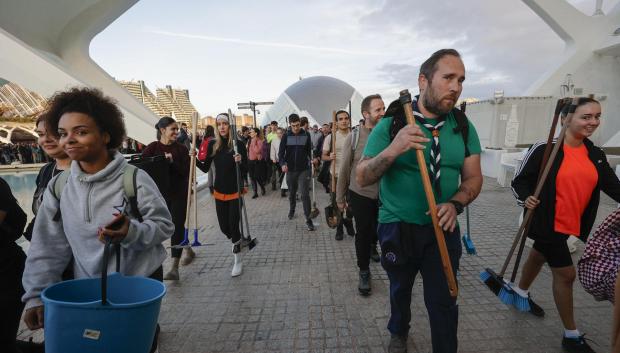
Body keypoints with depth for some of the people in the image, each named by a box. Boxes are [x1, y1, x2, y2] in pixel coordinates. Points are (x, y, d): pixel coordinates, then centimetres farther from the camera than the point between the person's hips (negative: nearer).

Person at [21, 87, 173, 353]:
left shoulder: (135, 179, -16)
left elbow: (164, 226, -13)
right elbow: (47, 248, 2)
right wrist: (36, 296, -2)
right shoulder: (58, 187, -4)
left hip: (141, 284, -3)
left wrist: (132, 233, -31)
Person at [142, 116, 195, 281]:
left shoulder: (181, 149, -3)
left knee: (177, 227, -5)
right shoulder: (153, 147, 0)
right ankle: (189, 250, 40)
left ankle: (174, 268, -1)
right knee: (172, 226, 15)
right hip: (161, 194, 3)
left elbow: (186, 171, -9)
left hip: (179, 194, -3)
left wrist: (172, 161, -22)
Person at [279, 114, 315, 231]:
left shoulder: (306, 135, -2)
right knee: (291, 193, 18)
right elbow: (281, 152, -7)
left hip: (304, 169, -1)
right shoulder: (286, 136, -4)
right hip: (290, 170, 1)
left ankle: (308, 219, -1)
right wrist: (282, 163, -23)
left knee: (305, 194, -8)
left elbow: (309, 151, 7)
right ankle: (292, 210, 43)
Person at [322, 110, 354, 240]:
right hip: (336, 175, -1)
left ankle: (348, 222, 38)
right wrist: (330, 157, -21)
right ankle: (339, 229, 25)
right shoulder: (330, 137, -2)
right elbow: (323, 156, 1)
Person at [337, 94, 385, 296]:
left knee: (379, 230, 22)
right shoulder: (354, 137, -10)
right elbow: (344, 169, -4)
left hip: (384, 195, 3)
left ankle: (373, 245, 56)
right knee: (362, 234, 7)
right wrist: (340, 198, 1)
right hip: (360, 195, -2)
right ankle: (364, 271, 28)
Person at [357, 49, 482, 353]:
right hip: (397, 228, -1)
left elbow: (473, 177, 1)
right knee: (400, 289, 23)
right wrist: (393, 150, -33)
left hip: (443, 229, 2)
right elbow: (362, 178, -14)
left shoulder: (464, 126, -2)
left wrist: (455, 204, -21)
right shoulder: (390, 125, -13)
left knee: (443, 302, 9)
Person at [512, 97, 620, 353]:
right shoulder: (546, 149, -16)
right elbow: (519, 181, -13)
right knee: (565, 273, 0)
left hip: (571, 224, 7)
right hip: (547, 223, -6)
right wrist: (526, 199, -31)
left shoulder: (596, 155, 3)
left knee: (539, 256, 25)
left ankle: (521, 293, 49)